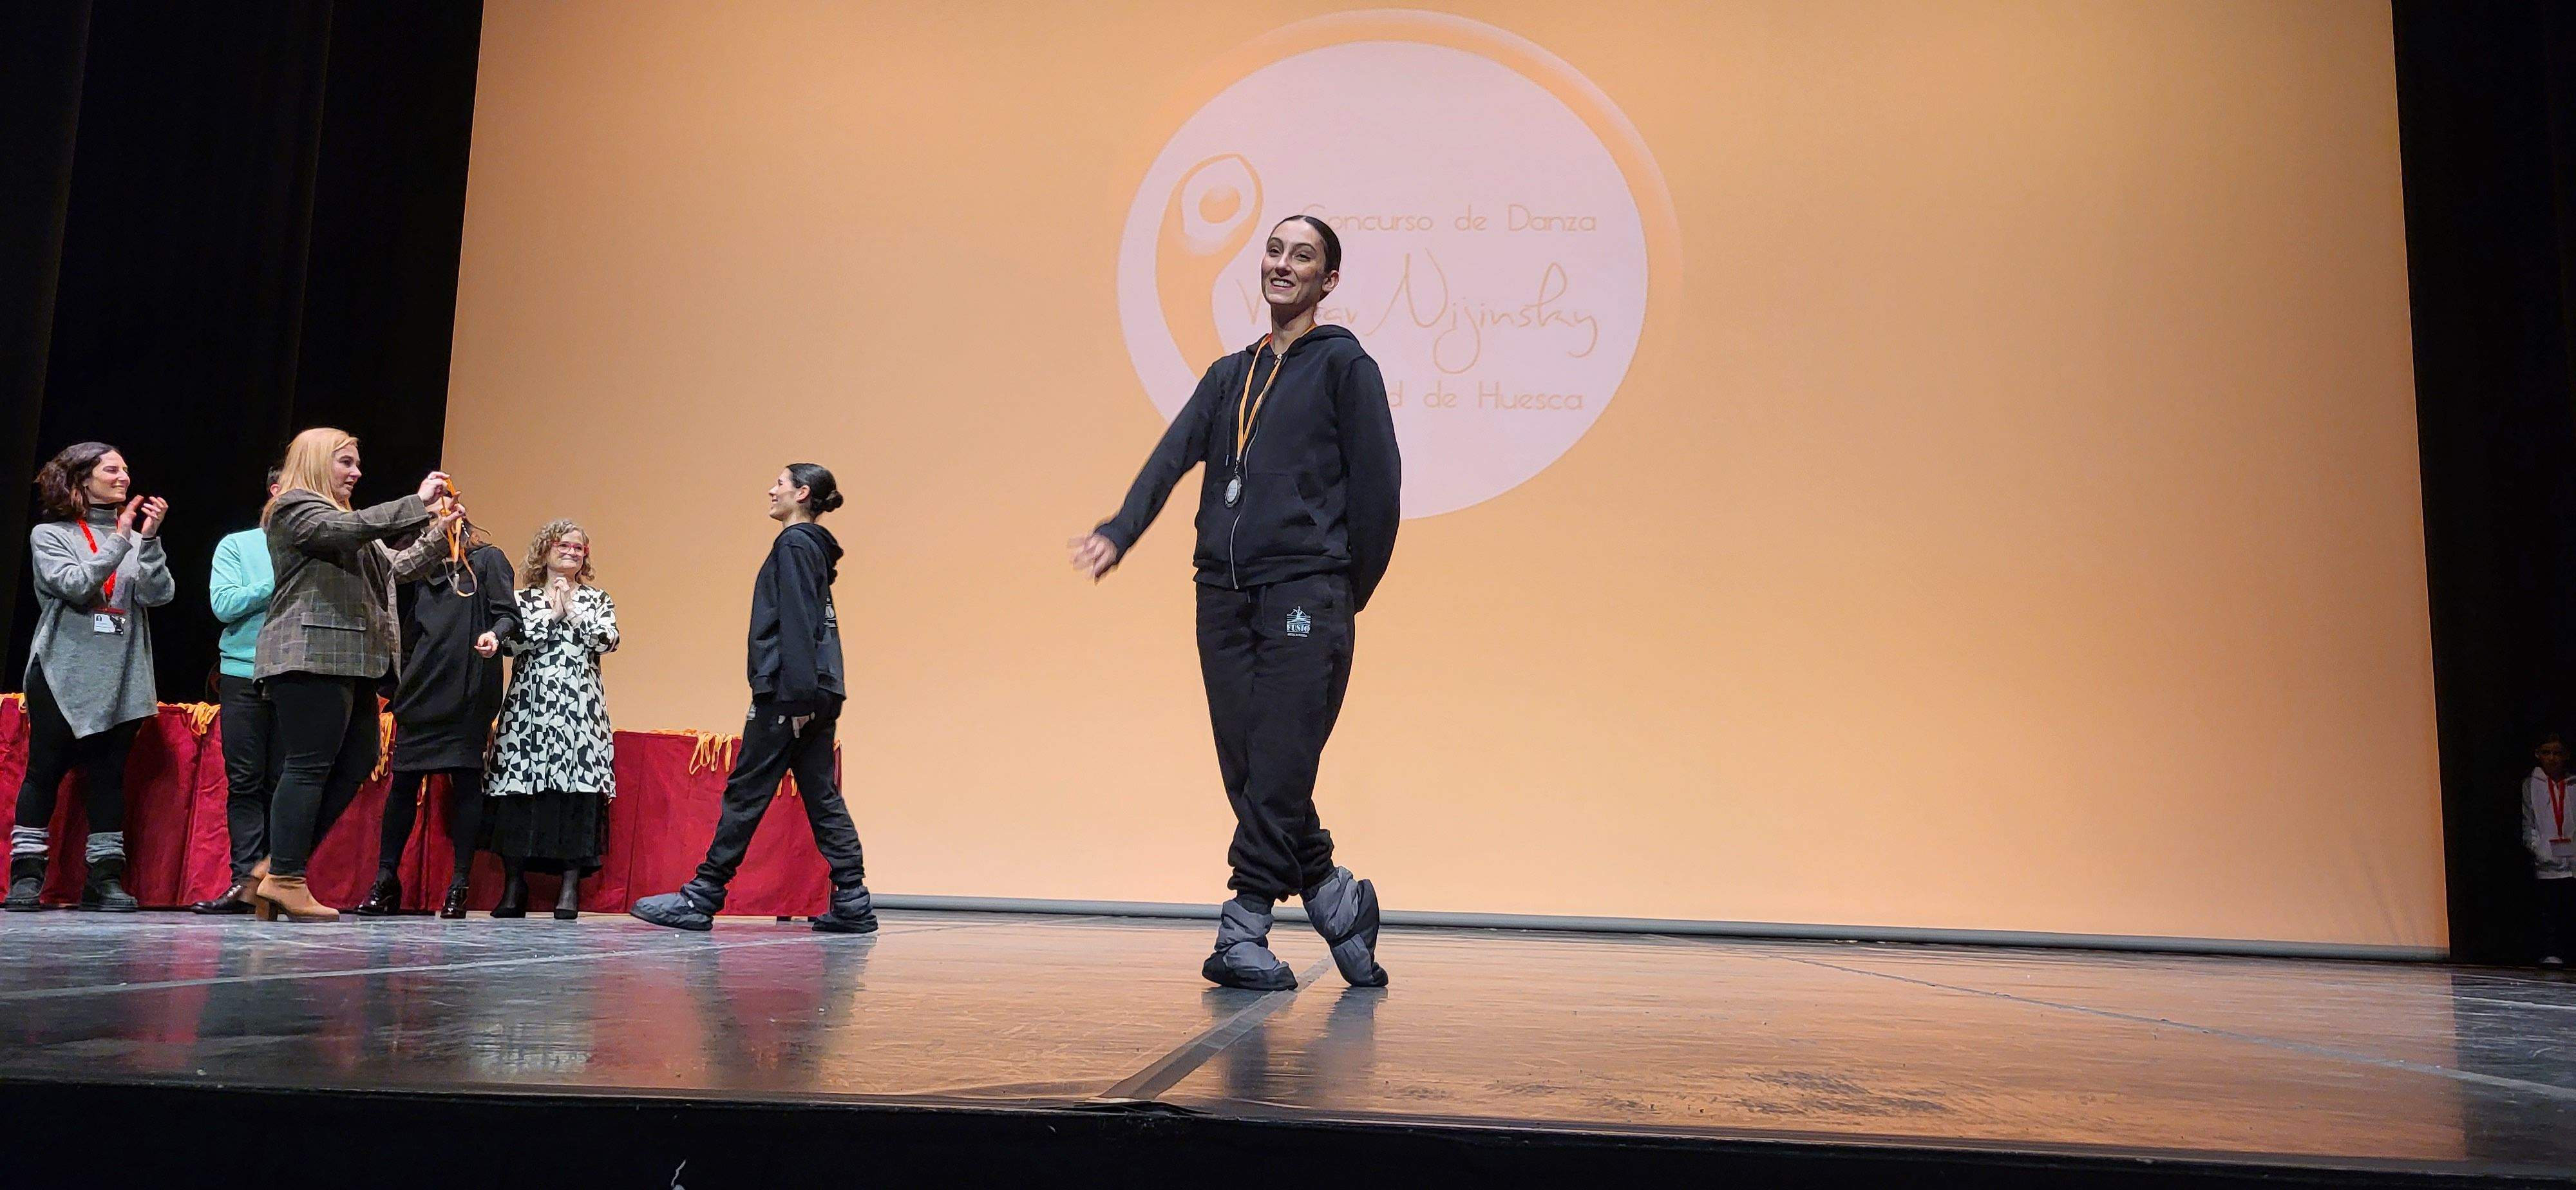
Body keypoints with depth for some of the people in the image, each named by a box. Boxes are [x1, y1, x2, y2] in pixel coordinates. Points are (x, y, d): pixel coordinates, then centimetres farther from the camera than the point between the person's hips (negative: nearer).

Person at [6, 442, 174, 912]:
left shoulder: (134, 538, 9)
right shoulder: (49, 535, 3)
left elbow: (158, 595, -3)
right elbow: (74, 585, -14)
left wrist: (149, 540, -13)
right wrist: (119, 542, -15)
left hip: (122, 679, 2)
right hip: (63, 676, -2)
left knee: (109, 776, 3)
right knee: (44, 772, 2)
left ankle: (105, 877, 6)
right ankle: (27, 874, 9)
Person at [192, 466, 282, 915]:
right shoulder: (236, 546, 10)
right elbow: (224, 605, -3)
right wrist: (279, 581, -7)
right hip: (243, 676, 0)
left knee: (283, 783, -1)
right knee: (245, 782, -2)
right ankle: (246, 881, -2)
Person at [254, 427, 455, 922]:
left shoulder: (345, 518, 29)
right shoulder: (294, 507, -1)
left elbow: (396, 568, 25)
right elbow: (348, 531, -21)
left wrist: (439, 531, 13)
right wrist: (418, 503, -20)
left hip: (350, 662, 10)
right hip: (312, 656, -10)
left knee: (357, 762, 6)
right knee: (309, 766, -10)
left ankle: (279, 865, 10)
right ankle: (285, 879, -7)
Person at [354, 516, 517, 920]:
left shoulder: (487, 560, 6)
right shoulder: (420, 570, 21)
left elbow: (509, 615, -3)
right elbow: (408, 628, 24)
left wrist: (495, 635, -24)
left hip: (468, 693, -5)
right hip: (422, 692, 5)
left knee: (465, 781, -2)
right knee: (404, 782, 3)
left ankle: (459, 886, 1)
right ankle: (385, 882, 10)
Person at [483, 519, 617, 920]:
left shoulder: (598, 599, 17)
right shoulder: (523, 598, 14)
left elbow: (607, 640, -2)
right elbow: (514, 641, -4)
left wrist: (572, 612, -1)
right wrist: (551, 612, -3)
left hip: (581, 706, 0)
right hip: (530, 705, 0)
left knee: (577, 789, -8)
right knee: (520, 790, -5)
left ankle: (571, 886, -5)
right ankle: (514, 884, 4)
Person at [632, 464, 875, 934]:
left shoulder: (795, 544, -8)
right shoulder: (816, 547, 19)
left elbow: (796, 625, -16)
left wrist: (796, 695, -21)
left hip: (789, 692, -9)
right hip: (819, 693, 9)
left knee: (745, 793, -4)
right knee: (822, 797, 7)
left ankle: (700, 899, 3)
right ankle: (852, 904, 4)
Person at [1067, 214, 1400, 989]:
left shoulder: (1344, 364, 4)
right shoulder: (1228, 376, 20)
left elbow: (1378, 484, 0)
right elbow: (1172, 458, 5)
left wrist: (1351, 594, 1)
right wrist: (1119, 534, -11)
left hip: (1304, 592, -6)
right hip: (1224, 594, 6)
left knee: (1280, 767, -8)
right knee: (1247, 770, 4)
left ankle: (1244, 930, 0)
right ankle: (1336, 902, 18)